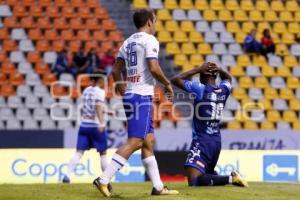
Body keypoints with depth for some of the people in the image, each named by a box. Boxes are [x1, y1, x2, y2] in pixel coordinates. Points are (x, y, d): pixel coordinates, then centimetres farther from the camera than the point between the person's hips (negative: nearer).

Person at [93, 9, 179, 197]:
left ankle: (158, 187, 15)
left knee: (149, 141, 12)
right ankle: (104, 179, -18)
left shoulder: (128, 42, 15)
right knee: (135, 141, -12)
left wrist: (121, 88, 29)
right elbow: (153, 68, -19)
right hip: (142, 96, -9)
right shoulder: (149, 40, -8)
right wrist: (167, 83, -4)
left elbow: (116, 70, 16)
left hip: (129, 95, 9)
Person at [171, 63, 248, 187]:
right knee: (207, 173, 26)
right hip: (217, 141, 7)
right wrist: (219, 70, 9)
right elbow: (228, 78, 31)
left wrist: (198, 69, -3)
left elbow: (175, 80, -4)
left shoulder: (200, 88, -11)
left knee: (194, 181, -15)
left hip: (202, 140, -7)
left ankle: (231, 179, -23)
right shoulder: (224, 90, 6)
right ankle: (233, 178, 2)